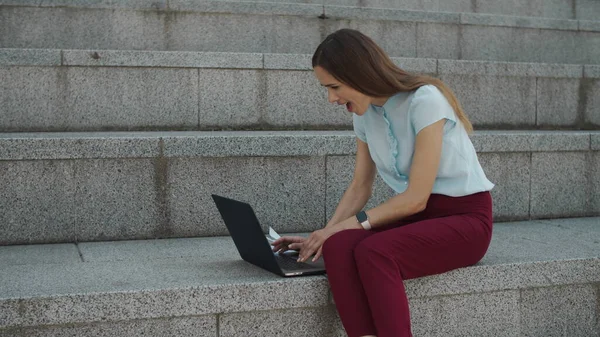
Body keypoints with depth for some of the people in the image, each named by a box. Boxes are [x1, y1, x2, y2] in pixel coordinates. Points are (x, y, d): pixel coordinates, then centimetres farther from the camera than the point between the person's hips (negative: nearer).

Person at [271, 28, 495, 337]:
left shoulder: (424, 100, -18)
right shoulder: (365, 113, 5)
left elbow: (416, 197, -19)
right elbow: (360, 187, 11)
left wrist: (352, 223, -17)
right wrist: (325, 233, -2)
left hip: (465, 218, -6)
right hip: (414, 216, 6)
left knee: (372, 252, -34)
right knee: (338, 247, -27)